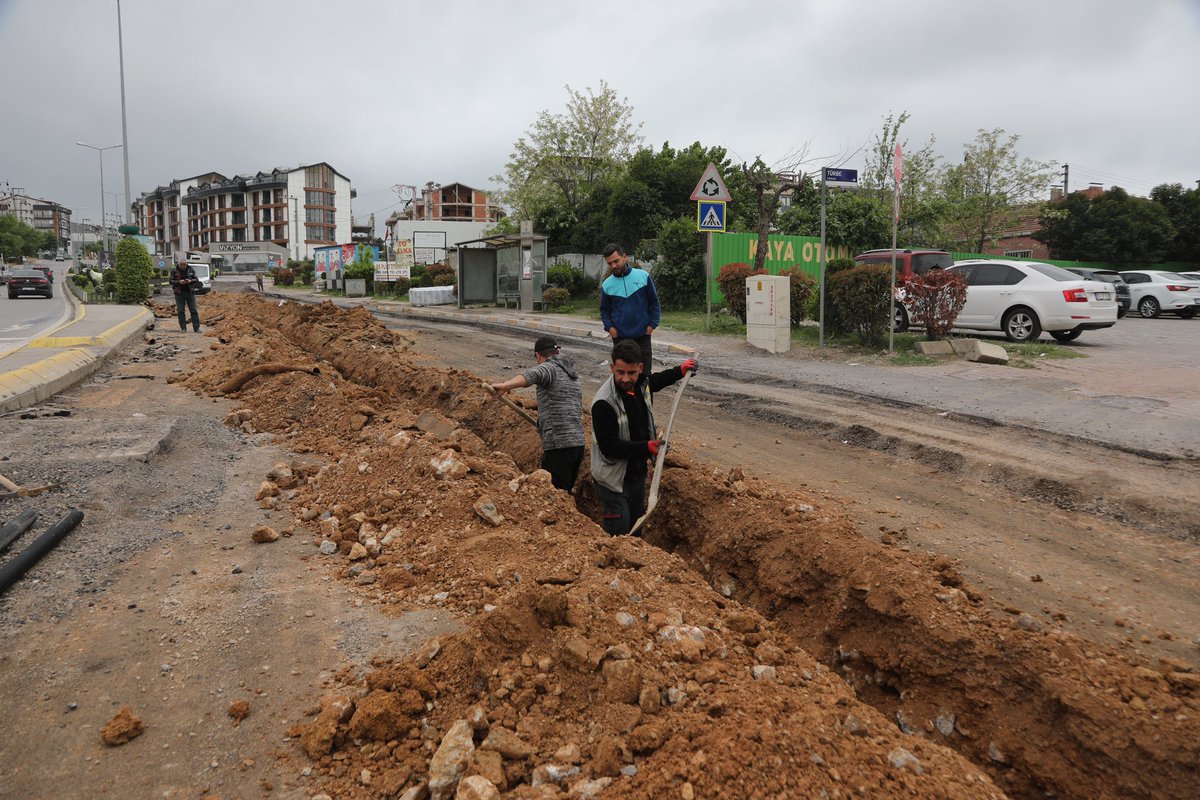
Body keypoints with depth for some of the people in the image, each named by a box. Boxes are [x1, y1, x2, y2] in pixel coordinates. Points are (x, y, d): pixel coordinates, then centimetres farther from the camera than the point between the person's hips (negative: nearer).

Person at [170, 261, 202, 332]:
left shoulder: (191, 270, 4)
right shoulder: (174, 271, 2)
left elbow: (196, 280, 5)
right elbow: (171, 281, -1)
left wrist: (191, 281, -16)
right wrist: (179, 282, -18)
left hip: (190, 292, 0)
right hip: (179, 293, 0)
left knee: (193, 310, -2)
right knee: (181, 311, 2)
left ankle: (196, 327, 0)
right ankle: (183, 328, 8)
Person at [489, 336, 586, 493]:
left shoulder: (549, 367, -3)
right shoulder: (572, 373, 22)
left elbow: (533, 375, -29)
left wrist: (505, 386, -40)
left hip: (559, 446, -8)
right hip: (578, 443, 8)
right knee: (565, 493, 15)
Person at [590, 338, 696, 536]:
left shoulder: (641, 384, -3)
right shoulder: (604, 402, -27)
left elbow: (655, 381, 25)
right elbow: (609, 446, -28)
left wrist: (680, 371, 27)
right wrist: (645, 447, -32)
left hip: (638, 472, 8)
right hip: (614, 478, -8)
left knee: (636, 527, 20)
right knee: (618, 535, -10)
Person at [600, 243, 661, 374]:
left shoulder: (643, 276, -4)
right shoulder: (607, 285, 0)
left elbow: (654, 302, 2)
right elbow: (605, 310, 10)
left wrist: (652, 324, -5)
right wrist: (609, 327, -6)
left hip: (642, 335, -1)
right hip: (620, 337, 1)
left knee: (645, 372, 4)